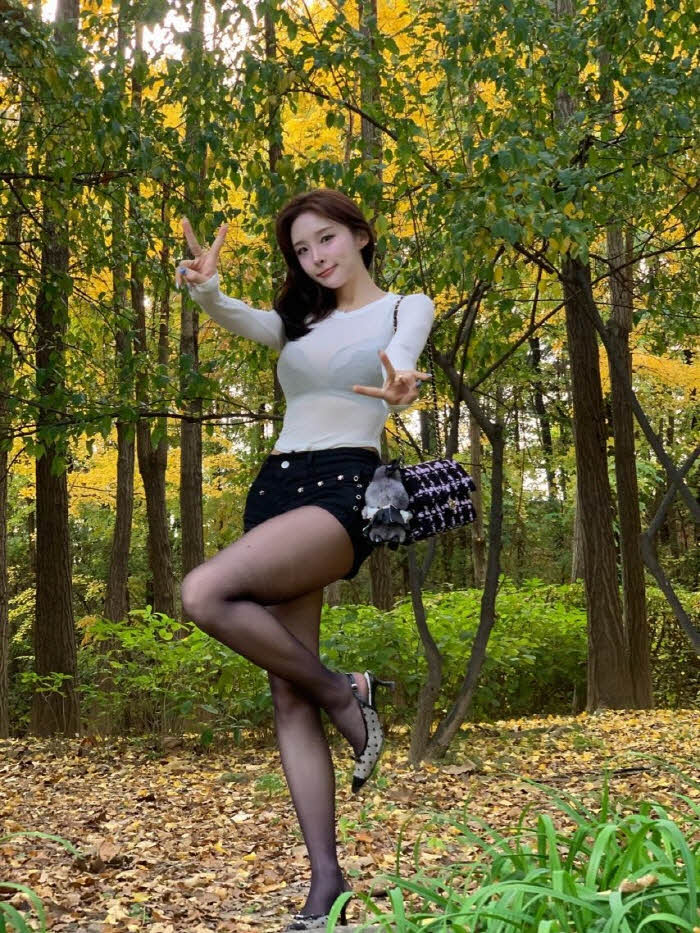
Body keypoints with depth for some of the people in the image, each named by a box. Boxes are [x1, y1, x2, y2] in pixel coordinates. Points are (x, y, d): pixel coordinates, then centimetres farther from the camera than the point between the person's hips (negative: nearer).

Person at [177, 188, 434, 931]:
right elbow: (238, 319, -1)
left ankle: (344, 694, -8)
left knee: (205, 594, -27)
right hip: (275, 485, 6)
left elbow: (400, 356, -16)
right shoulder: (298, 321, 21)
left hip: (343, 487, -6)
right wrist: (204, 287, -25)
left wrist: (398, 387, -41)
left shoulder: (405, 307, 8)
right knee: (286, 695, -2)